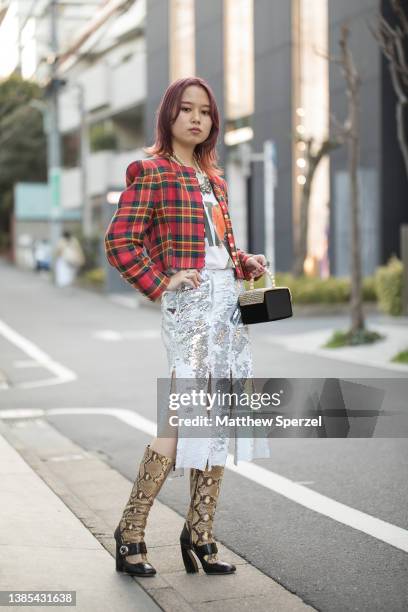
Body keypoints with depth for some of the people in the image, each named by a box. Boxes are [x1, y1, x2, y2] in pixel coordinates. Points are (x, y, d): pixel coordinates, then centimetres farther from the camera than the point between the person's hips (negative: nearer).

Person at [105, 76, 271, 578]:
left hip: (227, 298, 8)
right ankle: (130, 532, 1)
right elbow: (119, 241, -10)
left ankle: (200, 533, 14)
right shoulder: (150, 170, -3)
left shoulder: (212, 176, 19)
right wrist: (161, 284, -14)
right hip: (190, 300, -8)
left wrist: (245, 262, 9)